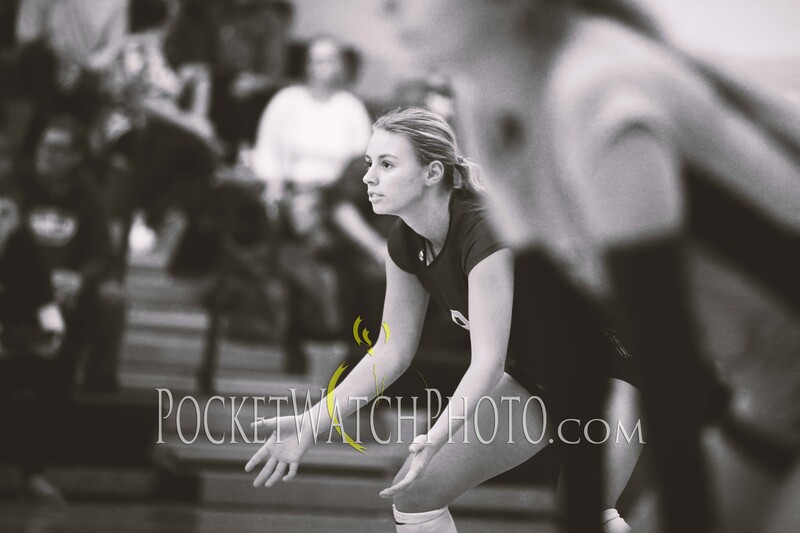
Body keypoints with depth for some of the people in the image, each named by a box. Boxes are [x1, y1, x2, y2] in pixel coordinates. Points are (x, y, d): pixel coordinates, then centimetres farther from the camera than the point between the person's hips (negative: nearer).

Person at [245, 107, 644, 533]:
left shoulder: (484, 230, -30)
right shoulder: (407, 243, -7)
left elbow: (488, 362, -34)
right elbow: (391, 353, 1)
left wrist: (433, 441, -46)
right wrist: (310, 424, -4)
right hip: (530, 381, 8)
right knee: (414, 494, -1)